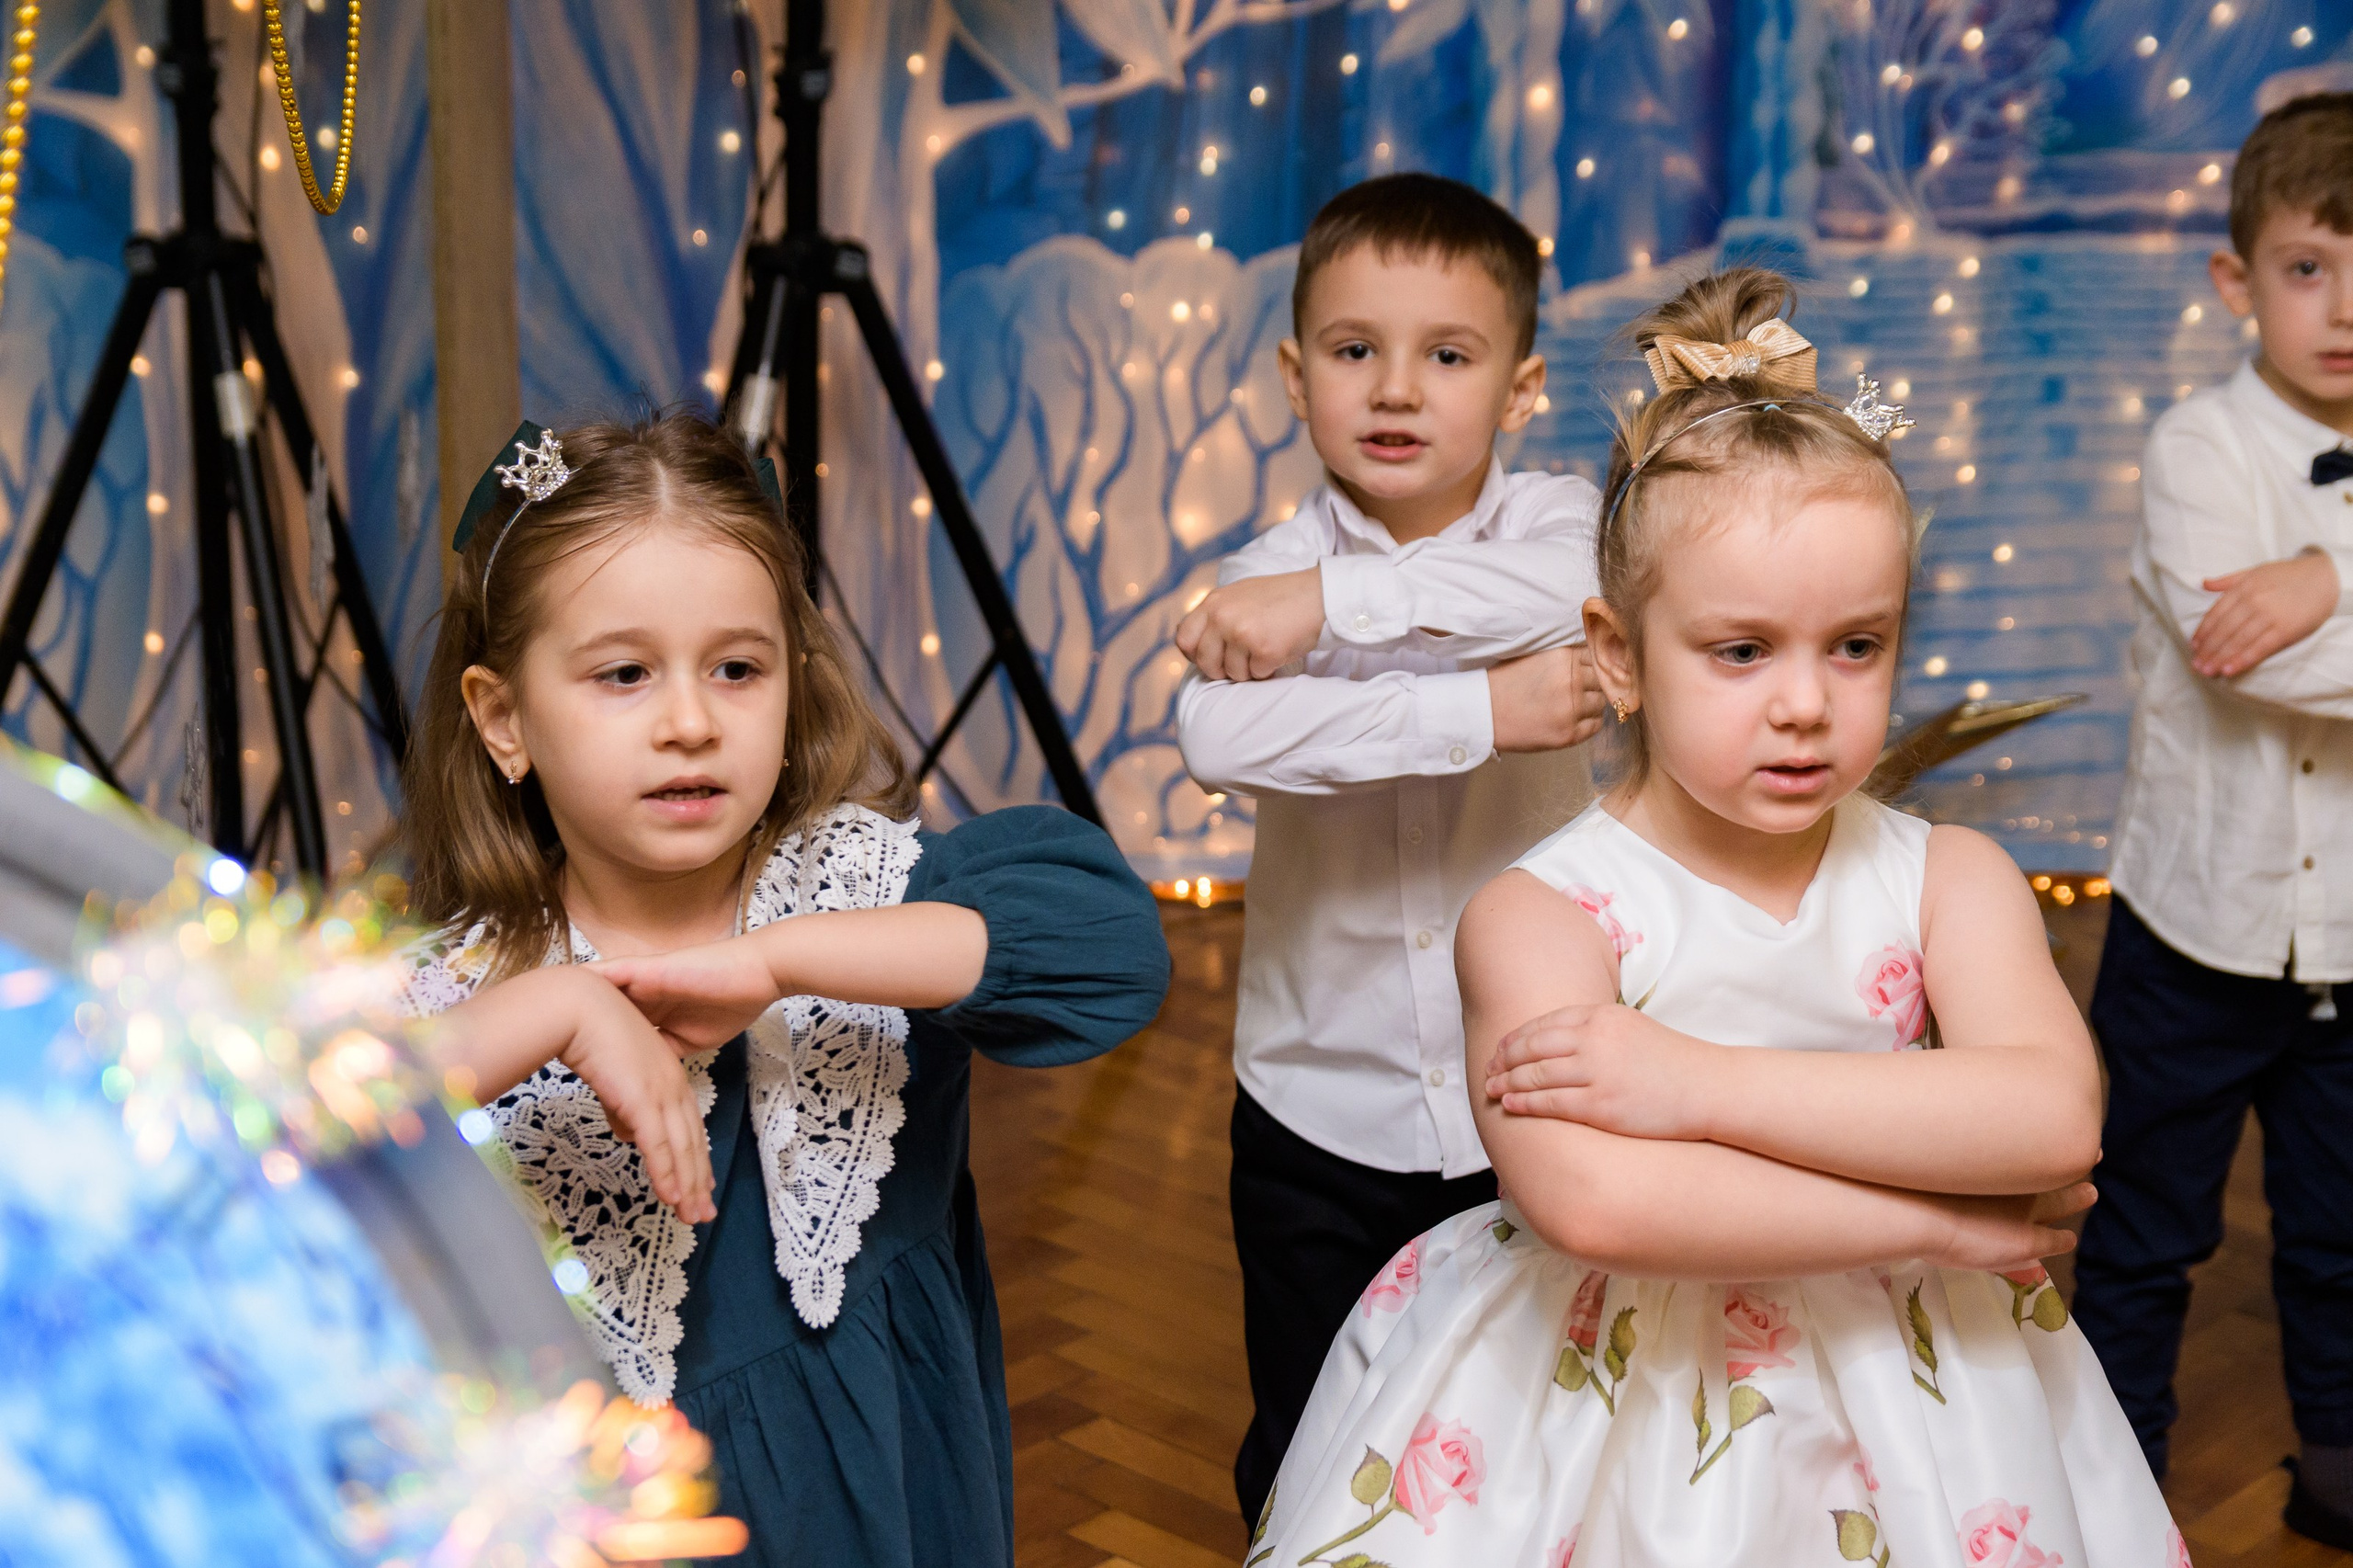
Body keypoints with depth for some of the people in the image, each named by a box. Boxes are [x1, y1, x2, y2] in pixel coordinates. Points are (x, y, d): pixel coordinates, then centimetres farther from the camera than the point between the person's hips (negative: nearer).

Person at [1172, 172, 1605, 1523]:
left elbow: (1569, 592, -31)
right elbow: (1220, 738, -30)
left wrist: (1333, 603, -31)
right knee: (1306, 1460, 15)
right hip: (1322, 1112, 0)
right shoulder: (1272, 571, -7)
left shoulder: (1553, 519, -5)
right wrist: (1479, 711, -34)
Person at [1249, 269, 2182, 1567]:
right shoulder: (1539, 917, -17)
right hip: (1607, 1409, -2)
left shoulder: (1949, 881, -6)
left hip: (1909, 1410, 3)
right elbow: (1587, 1202, -33)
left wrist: (1700, 1083, -28)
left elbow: (2054, 1115, -24)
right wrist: (1937, 1218, -26)